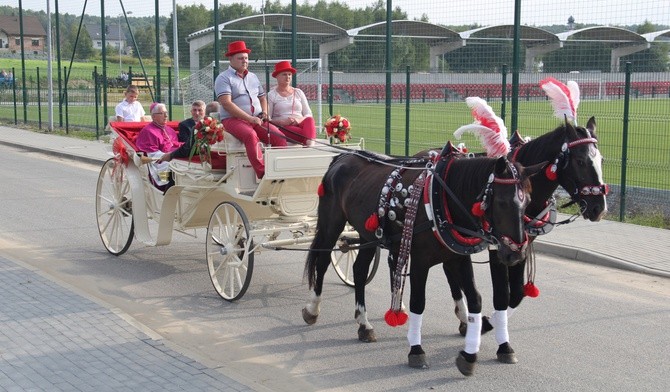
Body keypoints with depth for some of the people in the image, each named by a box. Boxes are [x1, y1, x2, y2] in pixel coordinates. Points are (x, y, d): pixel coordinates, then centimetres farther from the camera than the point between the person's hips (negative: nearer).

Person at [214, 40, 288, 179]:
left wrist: (264, 112, 7)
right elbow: (227, 104, -12)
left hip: (257, 119, 6)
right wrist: (249, 118, -19)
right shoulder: (223, 78, 0)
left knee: (280, 137, -20)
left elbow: (262, 97, 31)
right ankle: (262, 174, -43)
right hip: (233, 119, -6)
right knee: (251, 135, -38)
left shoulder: (253, 77, 22)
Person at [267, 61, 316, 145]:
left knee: (309, 120, -36)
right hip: (283, 127, -3)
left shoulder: (299, 92, 22)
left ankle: (310, 143, -59)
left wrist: (299, 120, -9)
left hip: (300, 124, 3)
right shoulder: (271, 95, 11)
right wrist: (282, 122, -18)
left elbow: (308, 115, 16)